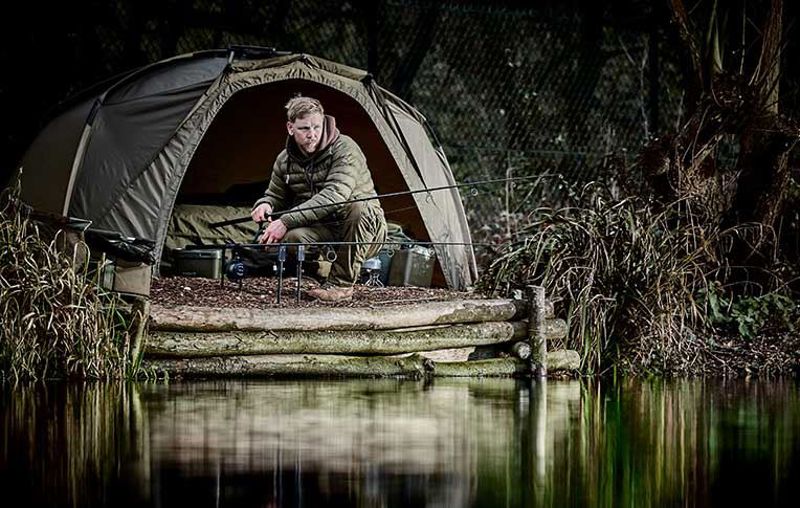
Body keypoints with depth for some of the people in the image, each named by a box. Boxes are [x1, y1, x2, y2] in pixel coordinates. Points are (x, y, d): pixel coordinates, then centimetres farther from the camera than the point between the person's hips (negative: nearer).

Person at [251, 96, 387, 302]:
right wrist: (265, 205, -11)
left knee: (357, 206, -39)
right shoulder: (285, 161, 2)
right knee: (291, 236, -31)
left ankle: (341, 284, -24)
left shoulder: (344, 149, -18)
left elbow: (334, 195, -32)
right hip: (324, 230, 3)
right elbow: (275, 196, 17)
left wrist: (287, 221, -37)